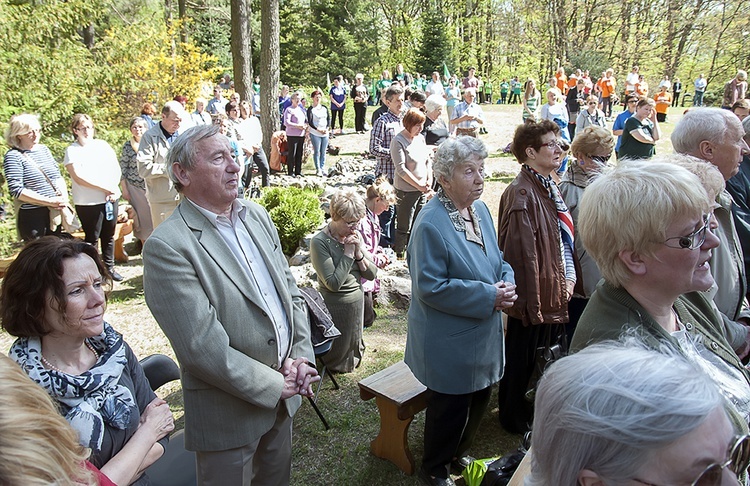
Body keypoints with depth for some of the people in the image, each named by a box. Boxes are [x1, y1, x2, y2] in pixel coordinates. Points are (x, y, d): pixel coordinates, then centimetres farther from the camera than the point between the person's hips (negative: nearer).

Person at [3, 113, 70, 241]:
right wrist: (50, 201, -19)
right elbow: (16, 190, -16)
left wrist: (64, 196, -5)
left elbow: (58, 176, 15)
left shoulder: (44, 149, 11)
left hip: (54, 213, 6)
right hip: (31, 216, -6)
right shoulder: (13, 156, -9)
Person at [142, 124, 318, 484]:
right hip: (230, 409, -6)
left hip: (283, 394, 7)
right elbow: (202, 348, -24)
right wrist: (274, 385, -15)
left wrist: (300, 357, -5)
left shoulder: (257, 215, 2)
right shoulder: (167, 246, -21)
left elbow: (290, 291, 6)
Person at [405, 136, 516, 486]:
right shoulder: (430, 224, -24)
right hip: (450, 342, -8)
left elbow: (497, 258, 13)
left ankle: (459, 452, 50)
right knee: (451, 407, 11)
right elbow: (431, 287, -25)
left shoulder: (480, 210, 2)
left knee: (479, 400, 24)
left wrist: (507, 282, -9)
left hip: (484, 334, 8)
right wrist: (488, 296, -24)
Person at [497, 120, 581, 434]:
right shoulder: (522, 194, -22)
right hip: (537, 293, -9)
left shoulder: (549, 186, 10)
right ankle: (514, 417, 30)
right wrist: (531, 300, -23)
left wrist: (569, 281, 11)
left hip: (557, 290, 10)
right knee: (523, 359, 9)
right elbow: (522, 252, -24)